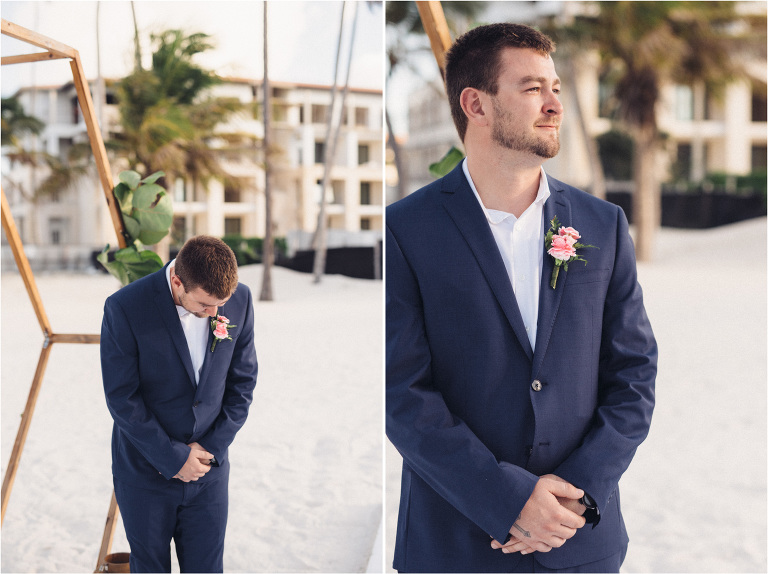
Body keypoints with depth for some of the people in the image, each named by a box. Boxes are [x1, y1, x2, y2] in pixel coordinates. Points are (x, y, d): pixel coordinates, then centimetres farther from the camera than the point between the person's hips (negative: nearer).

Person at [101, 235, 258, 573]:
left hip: (209, 470, 2)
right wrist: (173, 458, -14)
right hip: (145, 472, -2)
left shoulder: (239, 300, -10)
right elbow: (121, 399, -16)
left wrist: (212, 447, -7)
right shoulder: (124, 309, -21)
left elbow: (242, 381, 1)